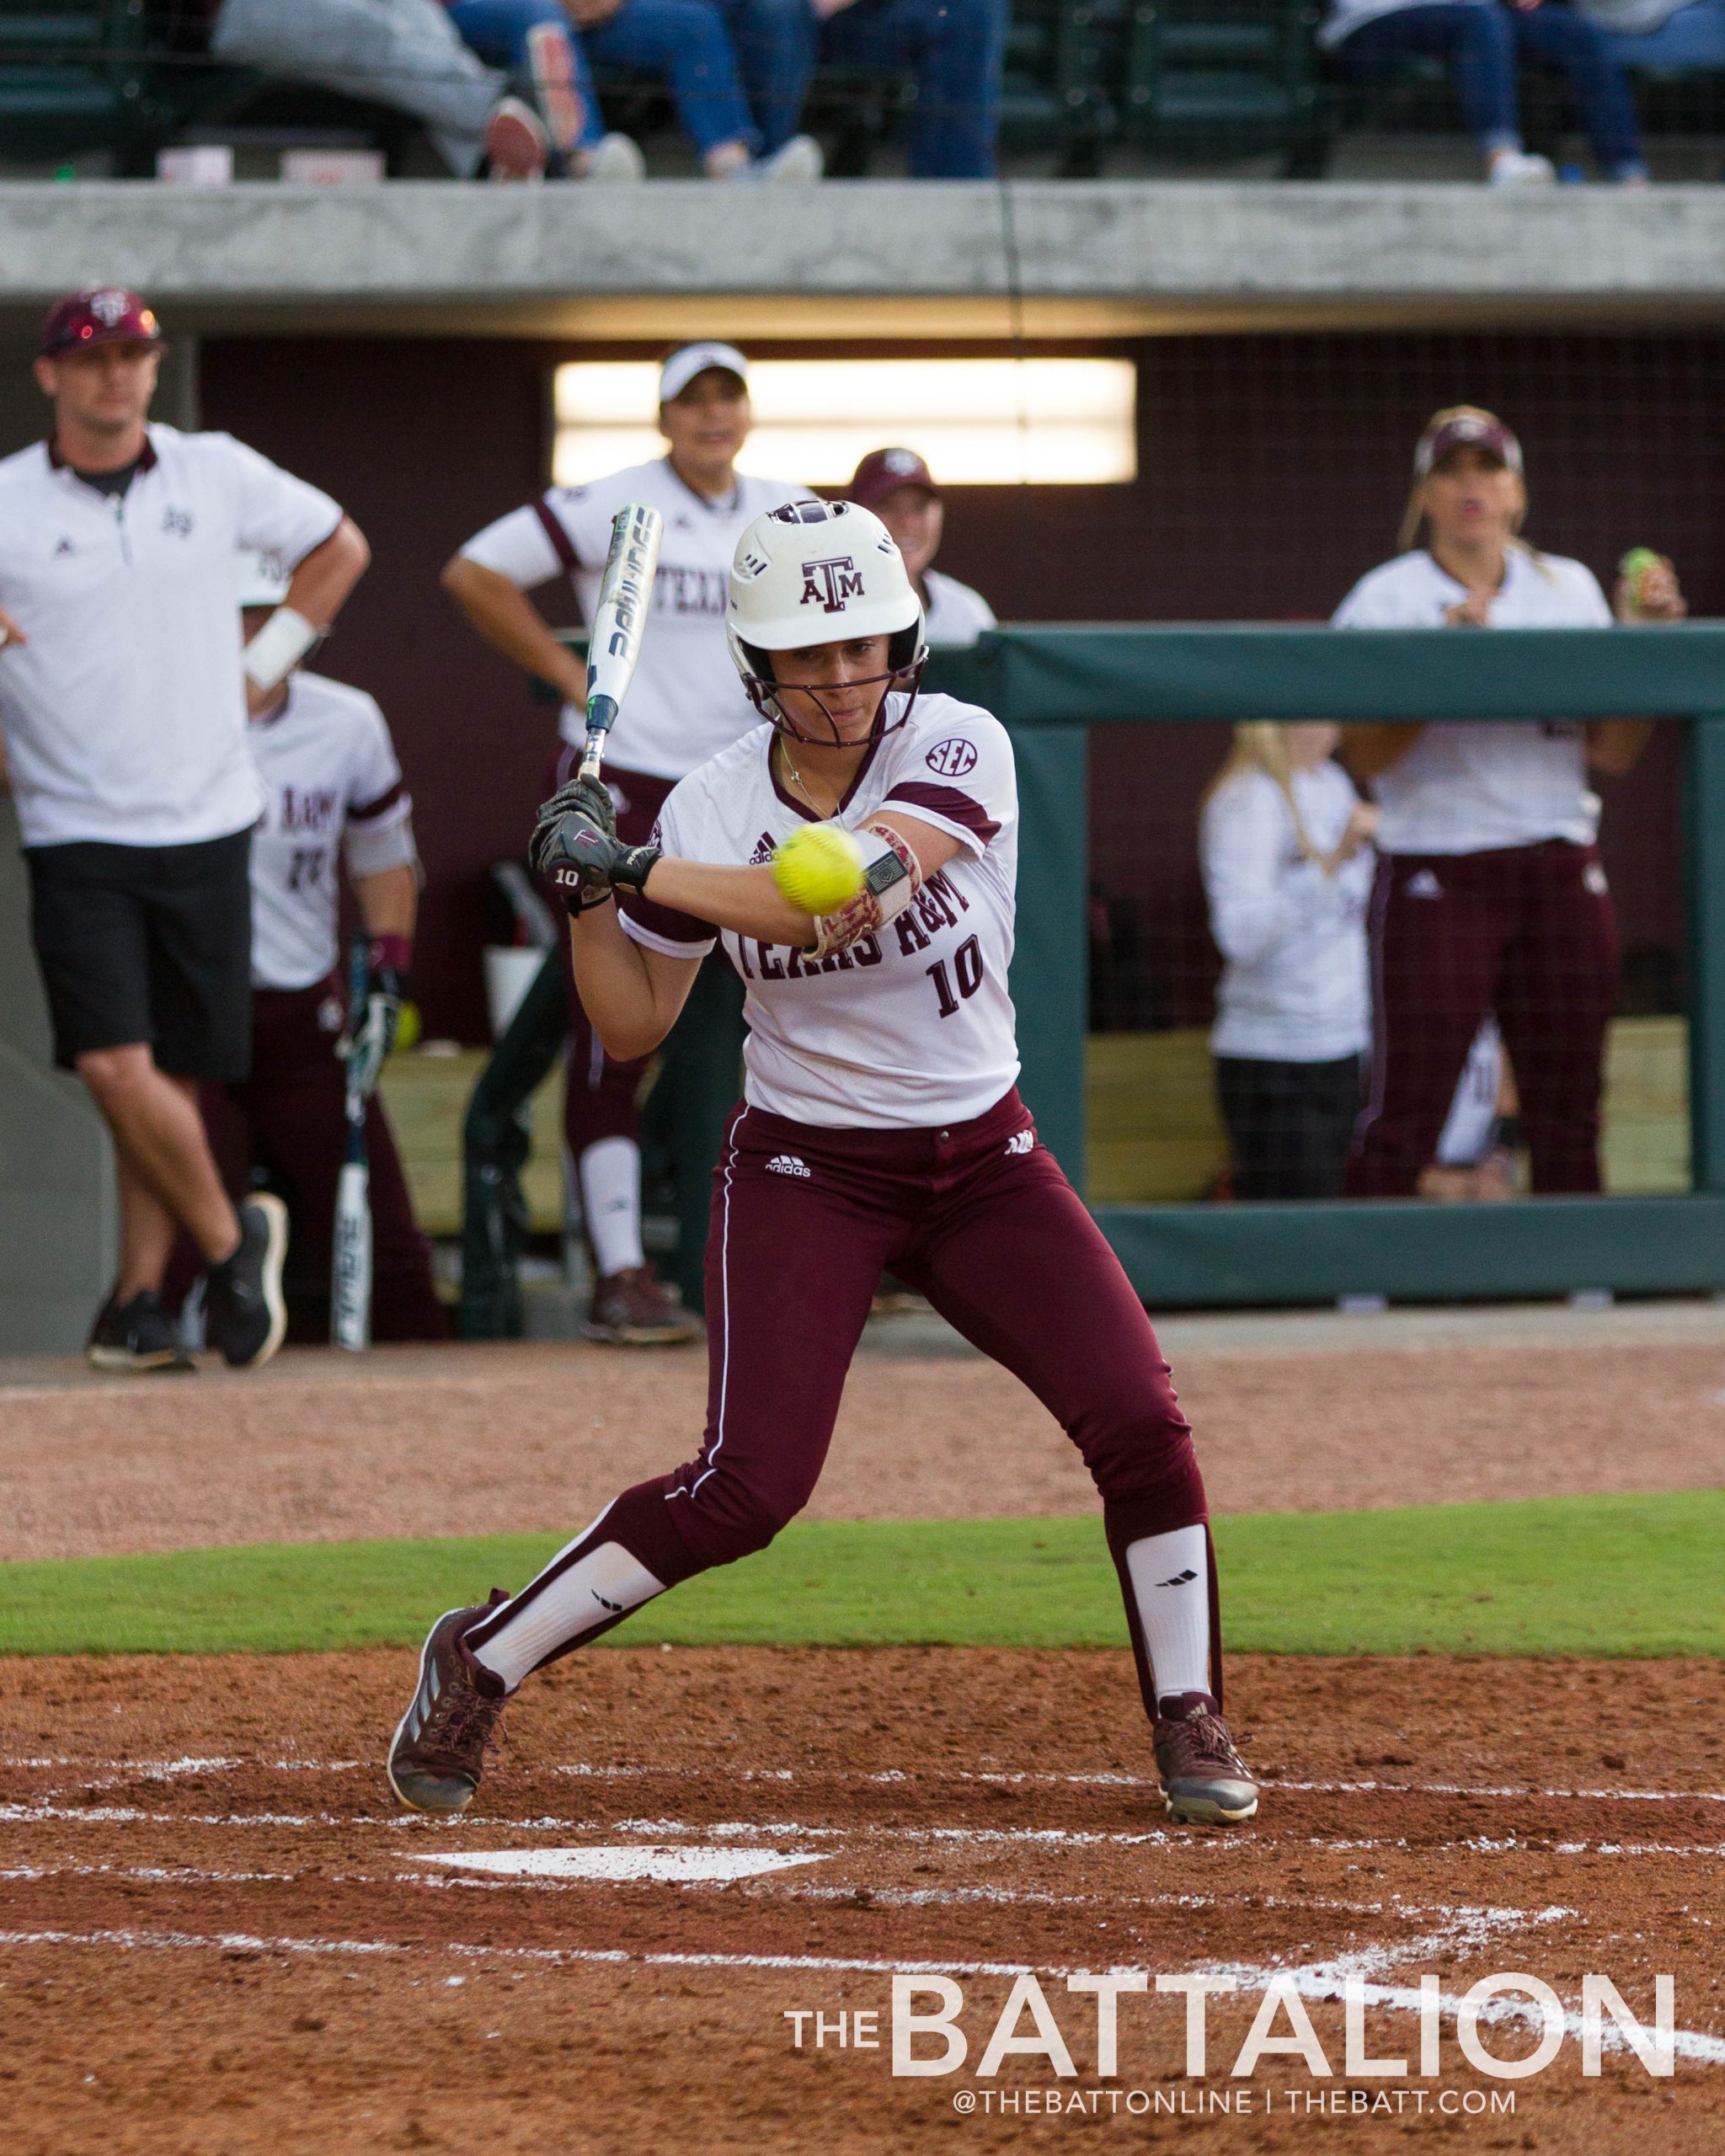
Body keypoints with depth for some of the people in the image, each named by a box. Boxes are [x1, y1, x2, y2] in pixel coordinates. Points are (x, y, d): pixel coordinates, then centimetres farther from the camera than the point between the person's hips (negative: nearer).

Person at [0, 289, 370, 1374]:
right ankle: (230, 1240, 4)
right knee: (116, 1065, -15)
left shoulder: (220, 474, 5)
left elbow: (339, 547, 20)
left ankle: (140, 1297, 13)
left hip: (206, 826, 2)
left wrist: (269, 660, 9)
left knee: (180, 1074, 3)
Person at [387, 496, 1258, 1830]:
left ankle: (1189, 1720, 8)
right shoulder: (714, 810, -6)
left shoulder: (958, 748, -13)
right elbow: (632, 1029, 2)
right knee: (750, 1484, -16)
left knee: (1142, 1425, -13)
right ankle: (480, 1663, 1)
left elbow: (846, 896, -29)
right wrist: (588, 894, -14)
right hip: (804, 1171, -1)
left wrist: (635, 869, -28)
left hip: (981, 1160, 1)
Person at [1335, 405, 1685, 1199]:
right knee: (1404, 1118, -9)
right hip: (1436, 878, -4)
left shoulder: (1571, 589, 13)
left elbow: (1612, 752, 9)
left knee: (1568, 1118, 4)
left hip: (1563, 871, 4)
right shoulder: (1385, 600, 0)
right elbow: (1367, 757, -11)